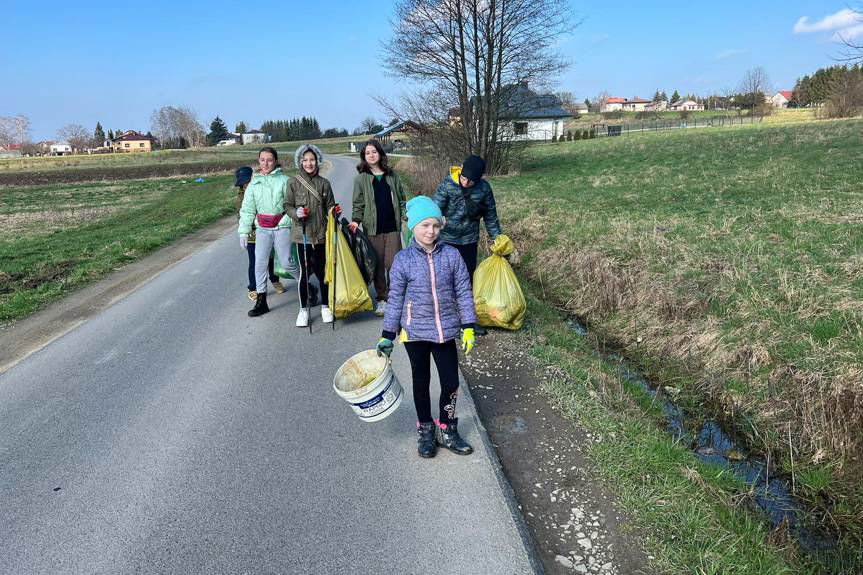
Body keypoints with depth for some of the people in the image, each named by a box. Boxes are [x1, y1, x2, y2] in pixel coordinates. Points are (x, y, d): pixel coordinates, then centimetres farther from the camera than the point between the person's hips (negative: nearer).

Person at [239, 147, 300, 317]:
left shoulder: (283, 180, -2)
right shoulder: (254, 183, 8)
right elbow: (247, 209, 9)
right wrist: (244, 231, 5)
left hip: (282, 226, -3)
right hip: (262, 228, 4)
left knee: (286, 262, -3)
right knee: (260, 263, 1)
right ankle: (261, 301, 9)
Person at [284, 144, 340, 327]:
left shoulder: (324, 183, 4)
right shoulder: (293, 182, 1)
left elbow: (329, 205, 10)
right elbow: (287, 206, 5)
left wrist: (335, 210, -12)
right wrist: (296, 212, -15)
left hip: (321, 234, 1)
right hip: (302, 234, -1)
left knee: (322, 270, 6)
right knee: (304, 271, 3)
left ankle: (325, 306, 24)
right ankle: (303, 309, 18)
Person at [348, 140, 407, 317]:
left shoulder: (392, 176, 10)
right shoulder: (361, 178, 5)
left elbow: (401, 200, 13)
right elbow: (358, 204, 4)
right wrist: (356, 220, -12)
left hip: (392, 227, 1)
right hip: (373, 228, -1)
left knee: (393, 264, -3)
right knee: (378, 265, 4)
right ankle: (381, 299, 16)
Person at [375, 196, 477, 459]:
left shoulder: (451, 255, -6)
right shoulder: (403, 260, -8)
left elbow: (463, 292, -2)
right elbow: (395, 299, -3)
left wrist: (468, 328, -6)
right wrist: (387, 335, -2)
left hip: (446, 331, 1)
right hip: (415, 332, -1)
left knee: (451, 382, 7)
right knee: (421, 381, 15)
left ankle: (447, 430, 29)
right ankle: (425, 430, 33)